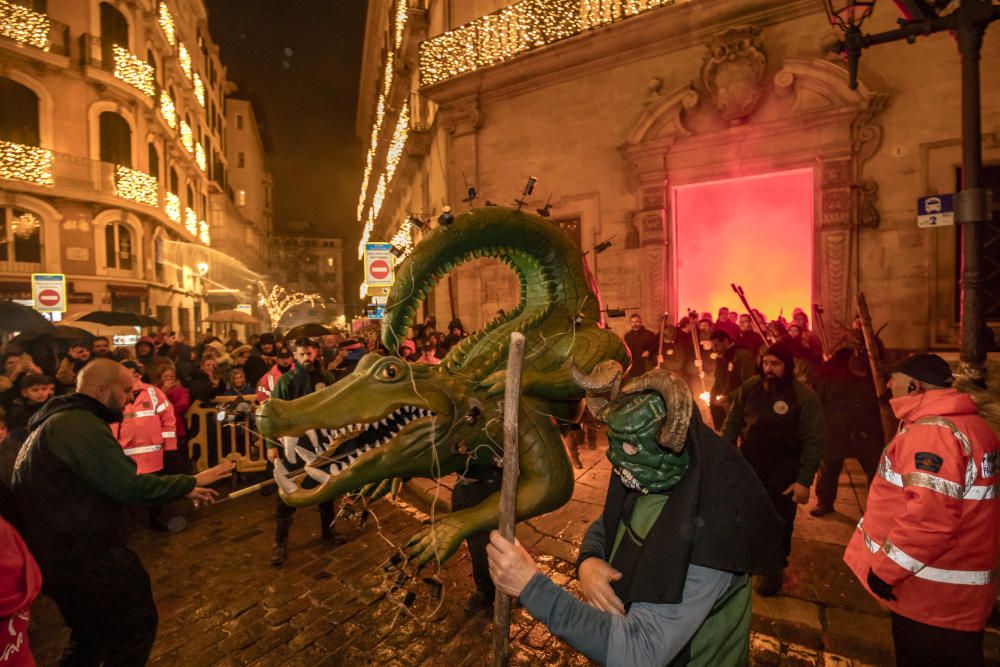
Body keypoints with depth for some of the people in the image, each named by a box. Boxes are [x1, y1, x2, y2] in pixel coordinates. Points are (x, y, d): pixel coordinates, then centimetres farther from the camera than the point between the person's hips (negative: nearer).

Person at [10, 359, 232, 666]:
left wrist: (182, 490, 8)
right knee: (135, 623, 9)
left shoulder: (60, 420, 12)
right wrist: (192, 481, -12)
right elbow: (130, 487, -27)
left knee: (92, 631, 28)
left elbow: (112, 483, 13)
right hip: (79, 554, -11)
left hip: (57, 549, 11)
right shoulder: (80, 424, -24)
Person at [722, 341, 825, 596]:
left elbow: (814, 442, -13)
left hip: (783, 475, -3)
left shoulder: (805, 397, -14)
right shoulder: (750, 387, -4)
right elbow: (733, 423, 4)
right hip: (748, 466, 3)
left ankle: (774, 571, 33)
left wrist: (805, 481, -16)